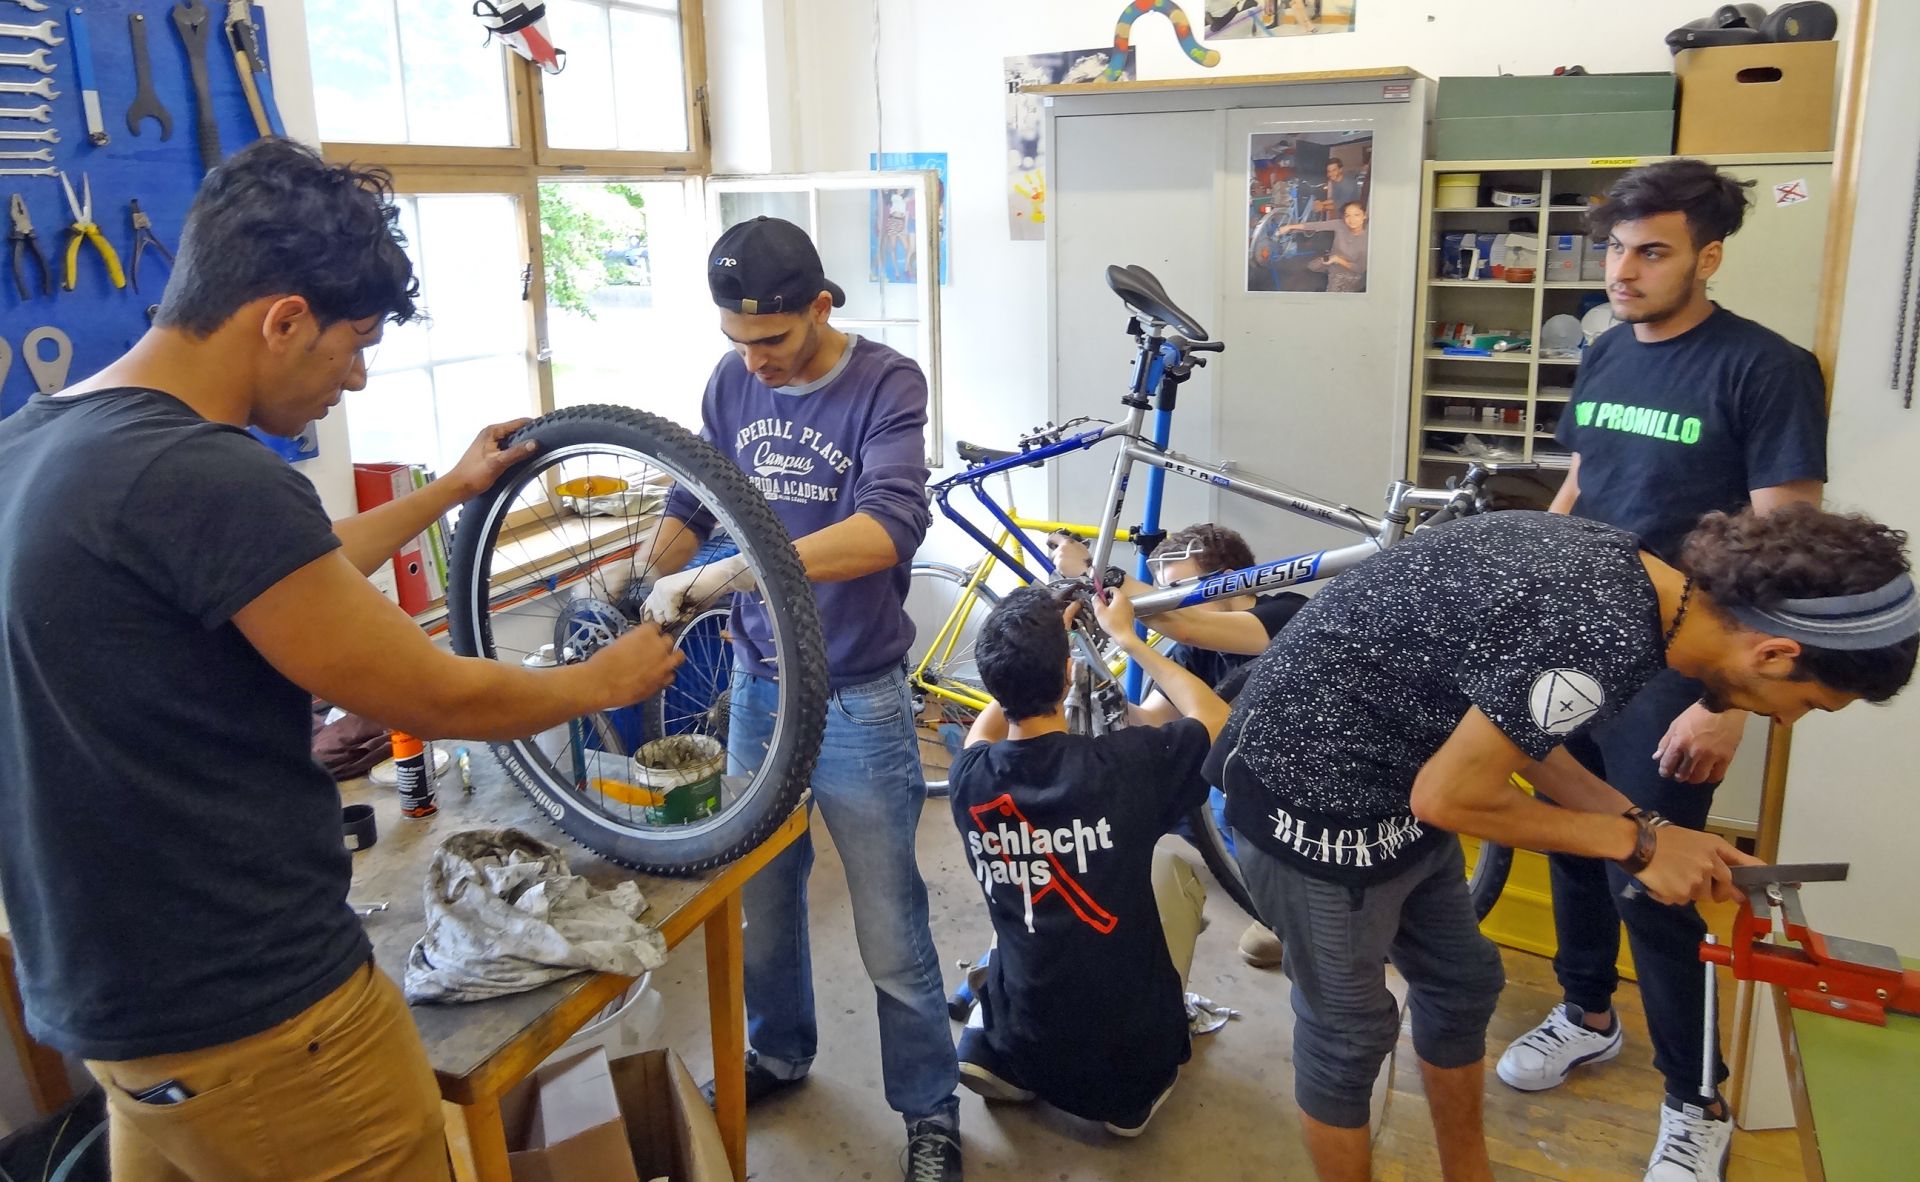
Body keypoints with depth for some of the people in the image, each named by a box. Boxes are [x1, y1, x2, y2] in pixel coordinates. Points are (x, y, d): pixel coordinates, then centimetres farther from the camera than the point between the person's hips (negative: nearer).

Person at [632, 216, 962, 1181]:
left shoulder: (884, 383, -16)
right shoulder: (732, 380, 0)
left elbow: (890, 527, -32)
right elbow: (692, 504, 13)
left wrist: (722, 575, -39)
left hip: (857, 701, -5)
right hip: (757, 683, 5)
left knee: (891, 935, 5)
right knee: (760, 900, 21)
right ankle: (778, 1051, 46)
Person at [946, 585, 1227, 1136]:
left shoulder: (969, 776, -13)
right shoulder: (1124, 764, -24)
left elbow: (987, 727, 15)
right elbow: (1215, 716, -1)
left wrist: (1036, 641, 16)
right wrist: (1126, 637, 4)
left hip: (1012, 1051, 3)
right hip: (1129, 1058, -3)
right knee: (1176, 863, 21)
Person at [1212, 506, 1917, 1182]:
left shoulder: (1613, 565, -2)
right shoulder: (1606, 640, -30)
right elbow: (1448, 797, -20)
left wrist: (1643, 826, 4)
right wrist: (1634, 841, -9)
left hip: (1390, 781, 10)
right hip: (1311, 796, -9)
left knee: (1461, 986, 21)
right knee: (1350, 1032, 8)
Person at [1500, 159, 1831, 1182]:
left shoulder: (1766, 369, -13)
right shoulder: (1606, 356, 7)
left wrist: (1729, 700, -20)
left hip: (1670, 674, -6)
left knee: (1651, 886, -1)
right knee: (1573, 844, 16)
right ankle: (1586, 1013, 39)